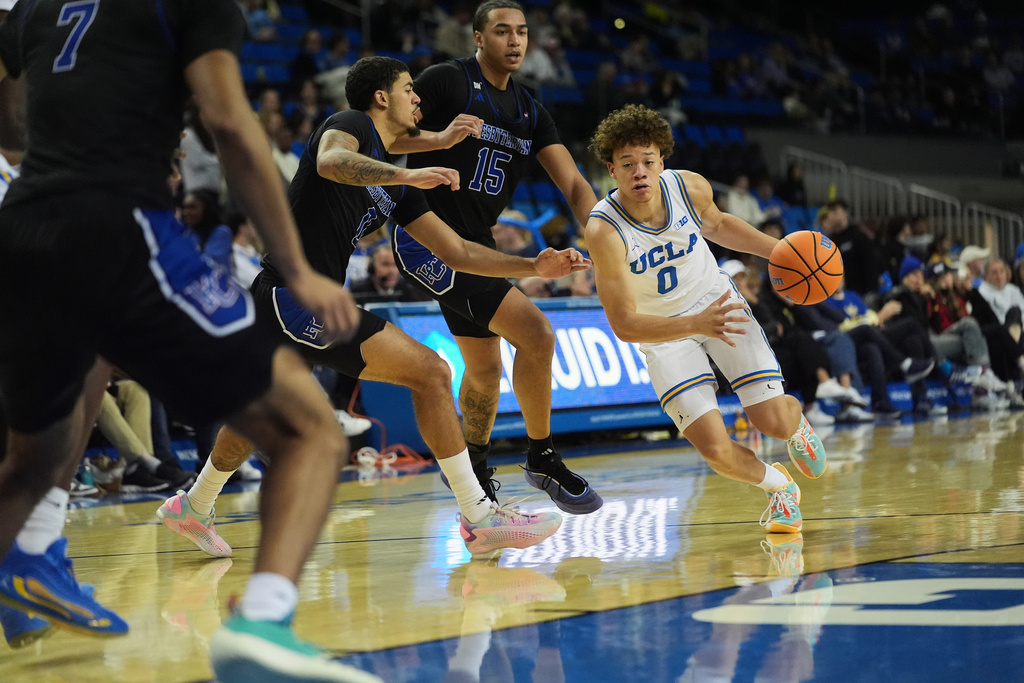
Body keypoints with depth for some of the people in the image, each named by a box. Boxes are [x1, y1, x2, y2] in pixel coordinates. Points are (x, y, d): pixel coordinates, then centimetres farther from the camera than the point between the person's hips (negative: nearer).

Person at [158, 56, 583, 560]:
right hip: (300, 297, -11)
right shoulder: (351, 123, -3)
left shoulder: (395, 186, 20)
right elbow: (331, 162, -28)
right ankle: (480, 518, -10)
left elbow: (458, 252, 19)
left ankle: (193, 509, 51)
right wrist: (407, 175, -39)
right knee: (430, 372, -12)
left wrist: (535, 266, 11)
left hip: (276, 301, 11)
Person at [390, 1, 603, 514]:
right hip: (427, 236, -9)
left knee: (485, 367, 19)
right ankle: (542, 460, -4)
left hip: (474, 243, 9)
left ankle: (472, 471, 41)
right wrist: (441, 138, -29)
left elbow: (572, 183, 5)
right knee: (535, 333, -18)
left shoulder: (530, 112, 12)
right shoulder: (448, 80, -9)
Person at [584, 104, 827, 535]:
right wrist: (696, 325, -42)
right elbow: (625, 325, -29)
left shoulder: (690, 188, -18)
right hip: (662, 331, -2)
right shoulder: (604, 231, -30)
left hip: (718, 304, 2)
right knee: (715, 449, -16)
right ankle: (778, 487, 18)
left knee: (773, 422, -10)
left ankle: (797, 422, 31)